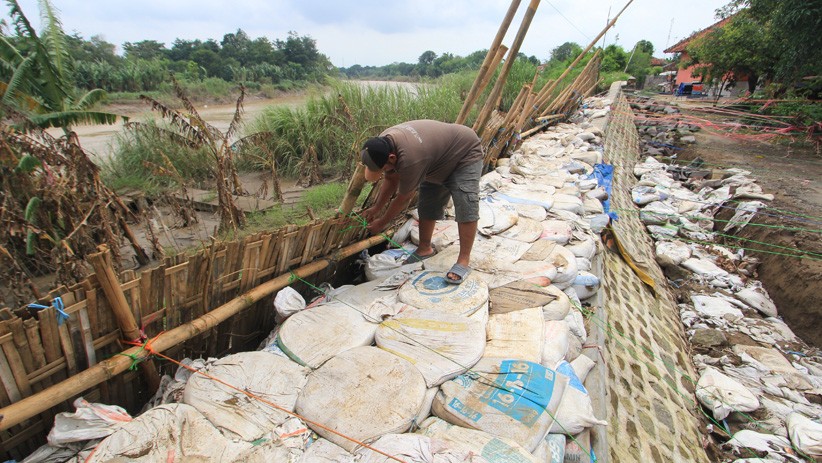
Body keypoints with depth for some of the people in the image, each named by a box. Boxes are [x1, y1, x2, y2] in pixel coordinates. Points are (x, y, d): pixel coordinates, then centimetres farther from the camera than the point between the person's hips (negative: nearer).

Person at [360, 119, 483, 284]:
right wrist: (376, 208, 1)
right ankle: (425, 249, 21)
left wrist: (381, 223, -13)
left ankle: (464, 261, -17)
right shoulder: (382, 144, -16)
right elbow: (390, 180, -1)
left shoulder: (409, 159, -42)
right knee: (427, 204, 7)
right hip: (440, 160, 9)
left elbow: (403, 198, -27)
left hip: (465, 153, -8)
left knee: (466, 208, -19)